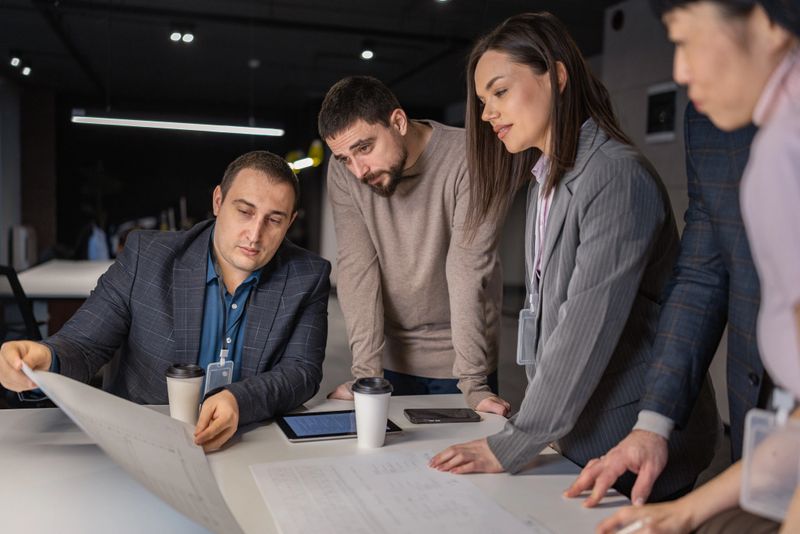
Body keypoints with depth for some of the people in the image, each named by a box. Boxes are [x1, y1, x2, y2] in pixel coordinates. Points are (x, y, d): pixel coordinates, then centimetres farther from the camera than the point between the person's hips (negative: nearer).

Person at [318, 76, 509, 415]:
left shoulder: (468, 158, -20)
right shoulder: (343, 171, -10)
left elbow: (469, 271, -24)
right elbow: (356, 267, -14)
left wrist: (473, 382, -25)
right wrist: (366, 373, -19)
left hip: (456, 359, -2)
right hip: (390, 356, 3)